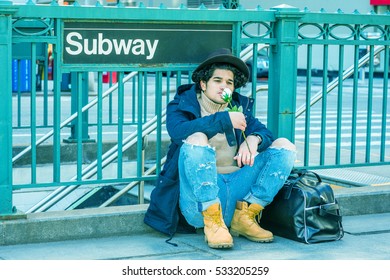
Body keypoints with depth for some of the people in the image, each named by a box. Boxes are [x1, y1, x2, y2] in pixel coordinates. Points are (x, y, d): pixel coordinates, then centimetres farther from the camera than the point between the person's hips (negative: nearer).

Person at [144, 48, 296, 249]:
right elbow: (178, 130, -17)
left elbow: (264, 133, 6)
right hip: (200, 199, -4)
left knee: (284, 146, -4)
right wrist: (224, 120, -22)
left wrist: (254, 139, -19)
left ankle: (245, 217, -9)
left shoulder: (239, 106, 18)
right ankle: (212, 224, -27)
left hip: (236, 186, 4)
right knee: (197, 138, -30)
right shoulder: (181, 105, 6)